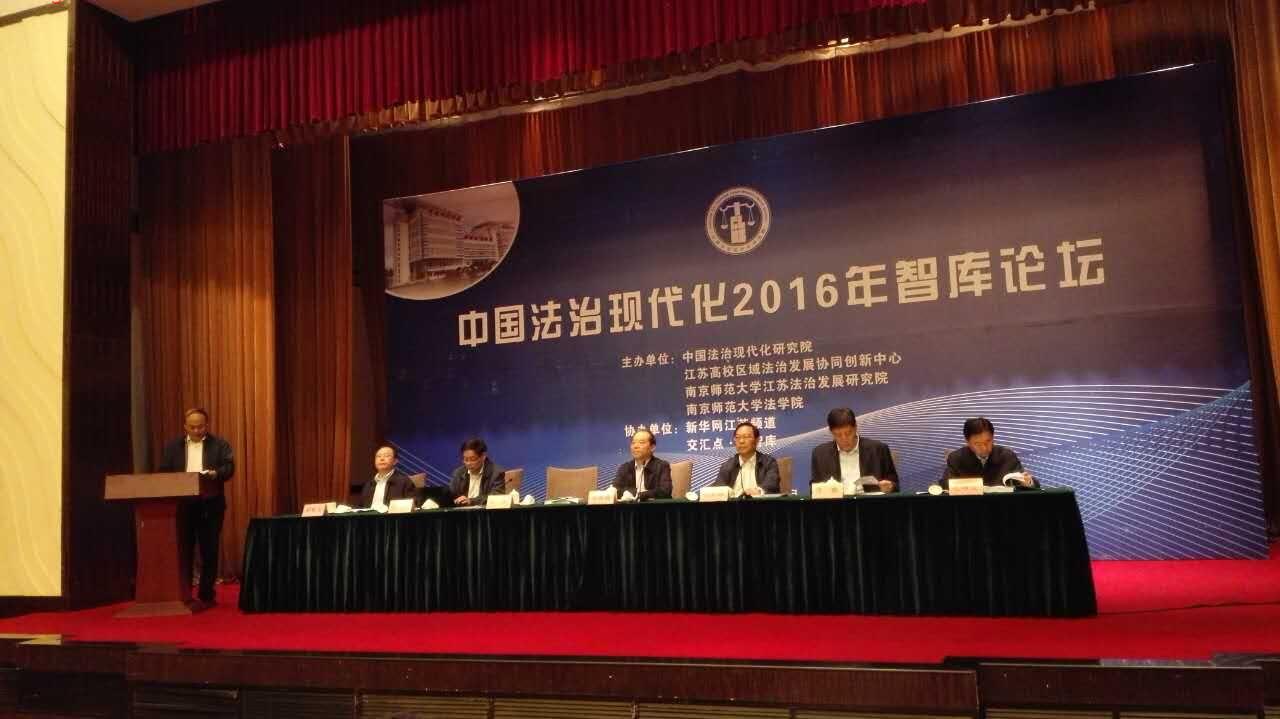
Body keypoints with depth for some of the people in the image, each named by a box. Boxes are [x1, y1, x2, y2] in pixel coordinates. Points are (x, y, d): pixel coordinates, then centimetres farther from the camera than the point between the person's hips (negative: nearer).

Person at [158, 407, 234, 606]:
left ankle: (206, 595, 10)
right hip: (181, 505, 1)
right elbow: (163, 473, 5)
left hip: (210, 505, -1)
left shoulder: (220, 444, 5)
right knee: (182, 551, 4)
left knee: (209, 552, 2)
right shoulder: (172, 447, 12)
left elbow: (229, 468, -6)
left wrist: (215, 474, -26)